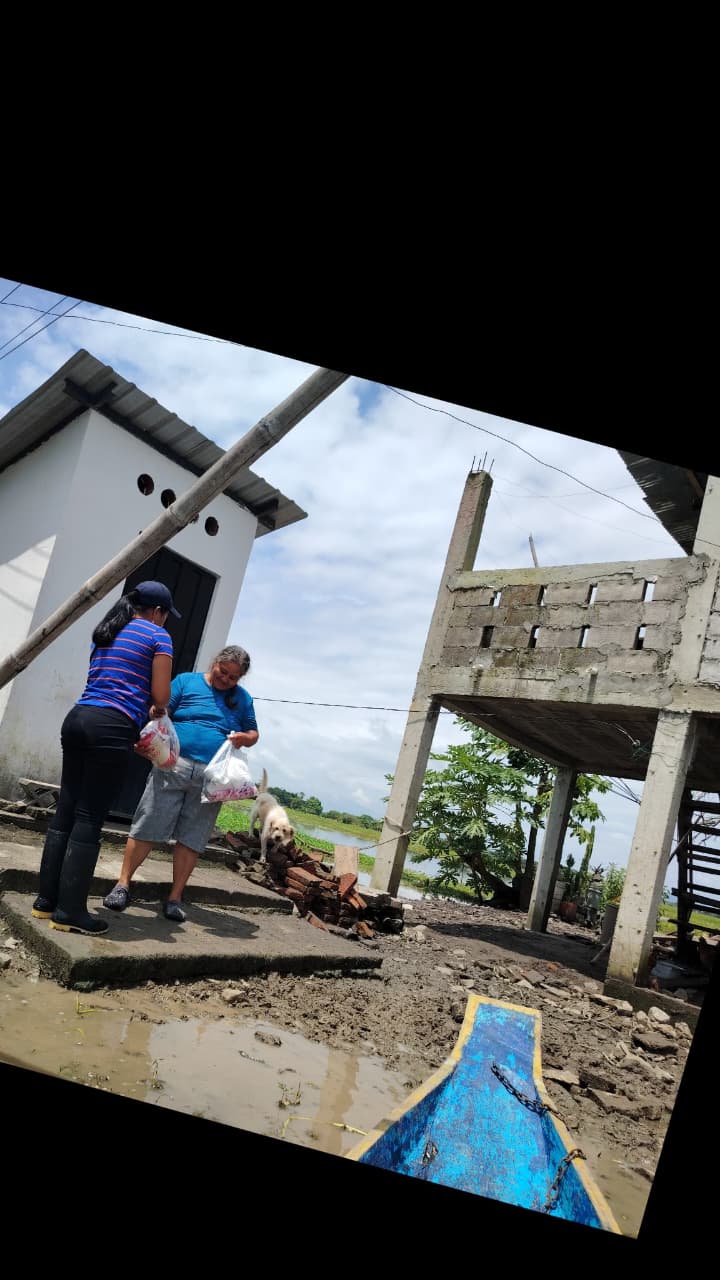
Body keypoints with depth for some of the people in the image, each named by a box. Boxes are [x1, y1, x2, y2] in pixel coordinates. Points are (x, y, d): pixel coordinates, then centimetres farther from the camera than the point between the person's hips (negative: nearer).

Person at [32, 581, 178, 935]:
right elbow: (160, 696, -1)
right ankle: (70, 912, -1)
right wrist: (152, 707, 21)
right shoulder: (158, 636, 3)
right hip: (112, 727, -7)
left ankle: (47, 900, 15)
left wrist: (141, 707, 27)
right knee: (89, 818, -5)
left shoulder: (105, 632, 24)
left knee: (65, 812, 10)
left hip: (78, 718, 7)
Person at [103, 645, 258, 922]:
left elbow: (253, 734, 19)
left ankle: (174, 898, 14)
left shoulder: (242, 699, 15)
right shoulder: (187, 681, 8)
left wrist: (244, 738, -4)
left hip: (211, 777, 2)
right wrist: (157, 712, -23)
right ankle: (123, 884, 12)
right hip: (173, 765, -2)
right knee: (146, 828, -1)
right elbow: (160, 710, 1)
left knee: (191, 839, 4)